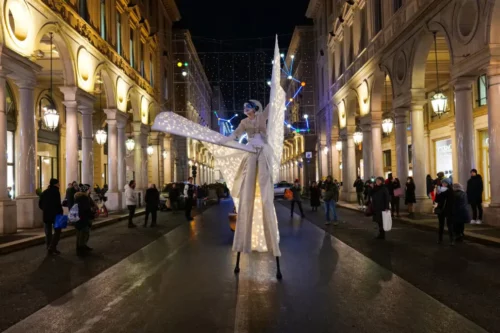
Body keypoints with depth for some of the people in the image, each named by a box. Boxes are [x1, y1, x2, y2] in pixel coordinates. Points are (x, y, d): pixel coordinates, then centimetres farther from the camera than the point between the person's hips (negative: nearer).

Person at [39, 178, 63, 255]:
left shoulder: (44, 192, 10)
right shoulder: (55, 192, -10)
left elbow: (40, 204, 12)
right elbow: (58, 204, -17)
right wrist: (60, 213, -10)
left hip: (46, 215, 6)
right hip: (55, 214, -6)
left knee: (48, 232, 11)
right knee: (57, 231, 1)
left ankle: (49, 249, 14)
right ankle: (52, 248, -9)